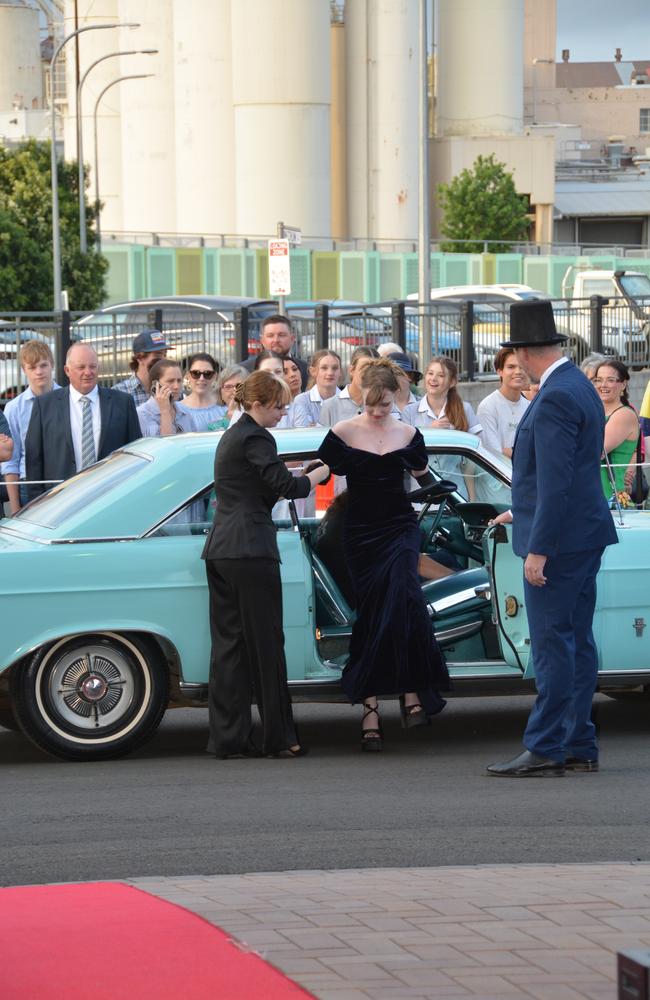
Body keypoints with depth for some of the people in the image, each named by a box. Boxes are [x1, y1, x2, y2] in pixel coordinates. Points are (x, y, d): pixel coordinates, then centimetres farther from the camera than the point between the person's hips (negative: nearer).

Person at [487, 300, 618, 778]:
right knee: (577, 641, 11)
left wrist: (538, 549, -22)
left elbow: (556, 480, -23)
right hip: (584, 533, 10)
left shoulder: (555, 398, -18)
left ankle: (545, 749, -5)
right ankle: (580, 747, 15)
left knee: (553, 645, -7)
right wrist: (523, 513, 32)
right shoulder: (580, 387, 14)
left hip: (559, 539, -10)